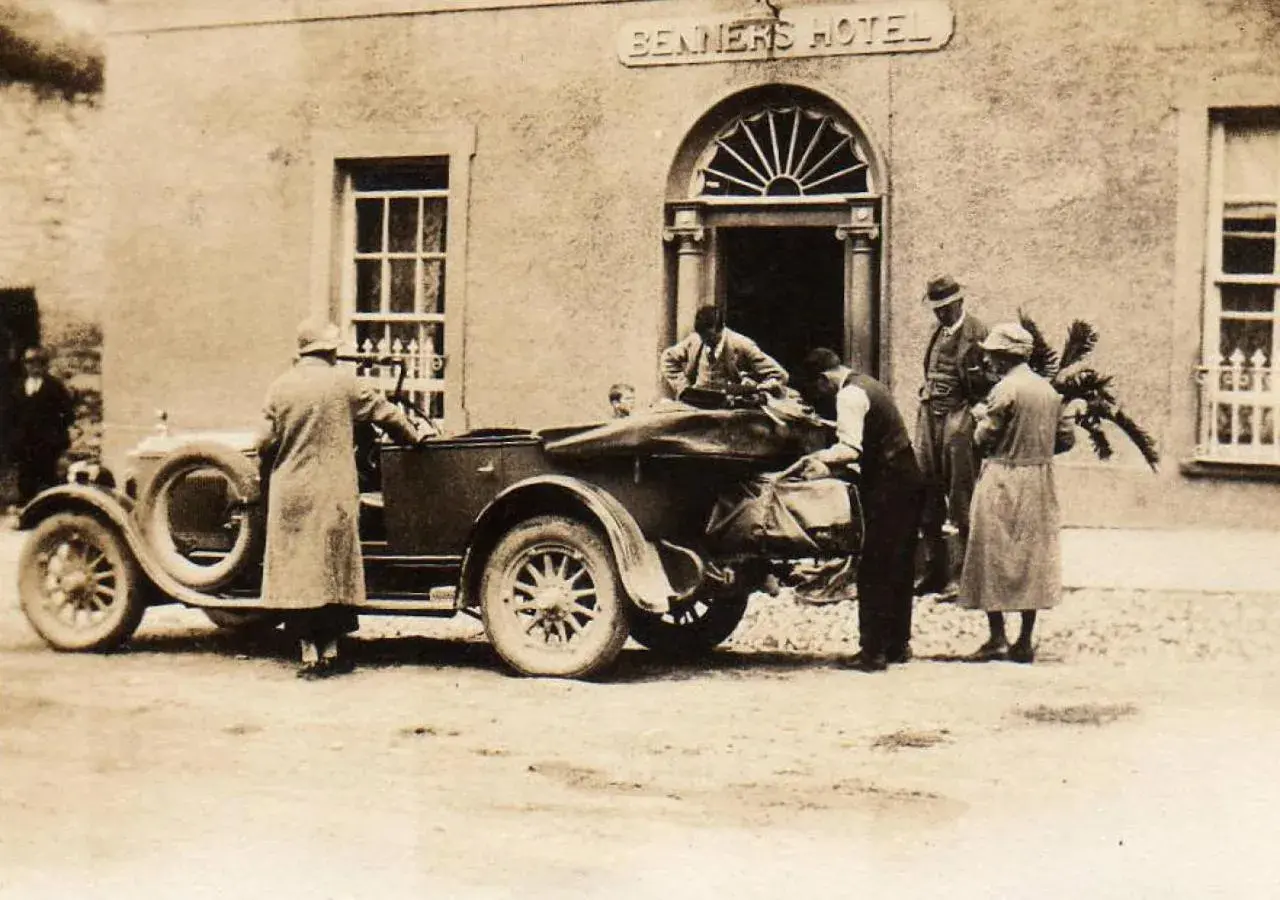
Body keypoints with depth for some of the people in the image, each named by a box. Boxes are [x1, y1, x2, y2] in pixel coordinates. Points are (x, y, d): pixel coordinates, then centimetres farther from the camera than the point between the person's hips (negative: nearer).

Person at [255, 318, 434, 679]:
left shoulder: (279, 387, 1)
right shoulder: (344, 382, -3)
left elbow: (265, 442, 0)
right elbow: (385, 412, 5)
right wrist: (414, 435, 22)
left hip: (289, 494, 1)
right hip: (333, 495, -1)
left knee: (297, 572, 4)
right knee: (333, 568, 9)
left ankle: (309, 654, 3)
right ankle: (330, 650, 12)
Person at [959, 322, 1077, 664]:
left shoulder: (1005, 389, -13)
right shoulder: (1048, 390, 9)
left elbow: (984, 437, -12)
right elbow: (1066, 438, 10)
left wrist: (982, 415, 7)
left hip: (1003, 482, -7)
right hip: (1040, 483, 7)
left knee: (994, 558, 1)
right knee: (1033, 559, 9)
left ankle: (997, 638, -2)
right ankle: (1024, 642, 11)